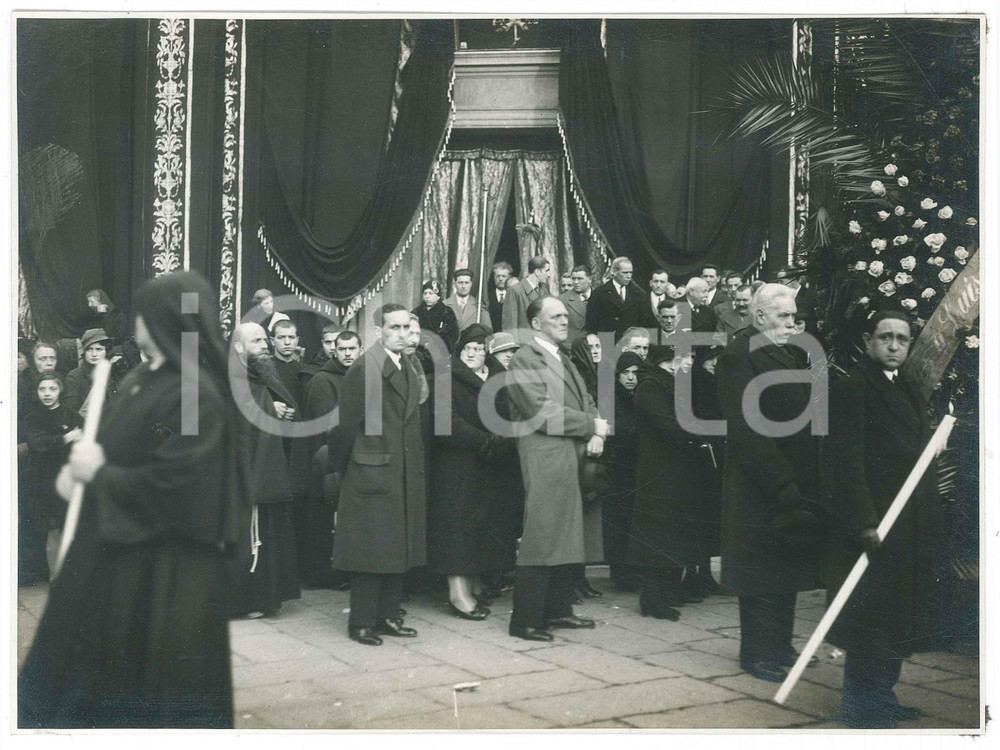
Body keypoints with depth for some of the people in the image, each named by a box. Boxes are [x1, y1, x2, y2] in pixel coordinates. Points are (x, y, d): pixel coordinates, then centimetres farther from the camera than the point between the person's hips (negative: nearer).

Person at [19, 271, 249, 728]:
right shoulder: (144, 378, 8)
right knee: (84, 660, 22)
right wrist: (83, 467, -2)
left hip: (162, 569, -10)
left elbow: (169, 485, -26)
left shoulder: (196, 395, -22)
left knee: (160, 697, 4)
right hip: (115, 548, 10)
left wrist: (97, 473, -14)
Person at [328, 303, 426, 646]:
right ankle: (362, 623, 6)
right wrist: (341, 468, -4)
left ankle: (387, 617, 21)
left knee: (399, 550, 11)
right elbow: (347, 424, -10)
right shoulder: (364, 369, -12)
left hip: (406, 477, 8)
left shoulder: (408, 371, 14)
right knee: (371, 550, -3)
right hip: (372, 474, -8)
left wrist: (417, 468, 14)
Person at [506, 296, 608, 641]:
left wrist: (596, 435, 0)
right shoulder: (524, 360, -9)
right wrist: (592, 426, -10)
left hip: (573, 458, 9)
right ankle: (525, 620, 0)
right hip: (545, 460, -9)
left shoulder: (563, 360, 20)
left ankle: (558, 609, 24)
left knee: (567, 536, 13)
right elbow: (543, 413, -17)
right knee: (540, 538, -7)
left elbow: (586, 401, 20)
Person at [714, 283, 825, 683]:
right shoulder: (738, 355, -15)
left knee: (786, 567, 16)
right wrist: (782, 482, -22)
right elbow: (745, 429, -21)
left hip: (792, 482, 9)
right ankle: (757, 653, 11)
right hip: (760, 487, -9)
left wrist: (805, 481, 13)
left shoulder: (783, 353, 14)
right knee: (762, 573, 0)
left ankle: (779, 646, 28)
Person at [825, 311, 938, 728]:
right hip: (872, 526, -9)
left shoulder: (906, 388, 16)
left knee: (899, 618, 14)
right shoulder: (852, 387, -12)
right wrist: (865, 524, -23)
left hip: (906, 527, 9)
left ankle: (882, 697, 26)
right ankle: (860, 708, 10)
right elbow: (846, 462, -18)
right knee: (870, 617, -2)